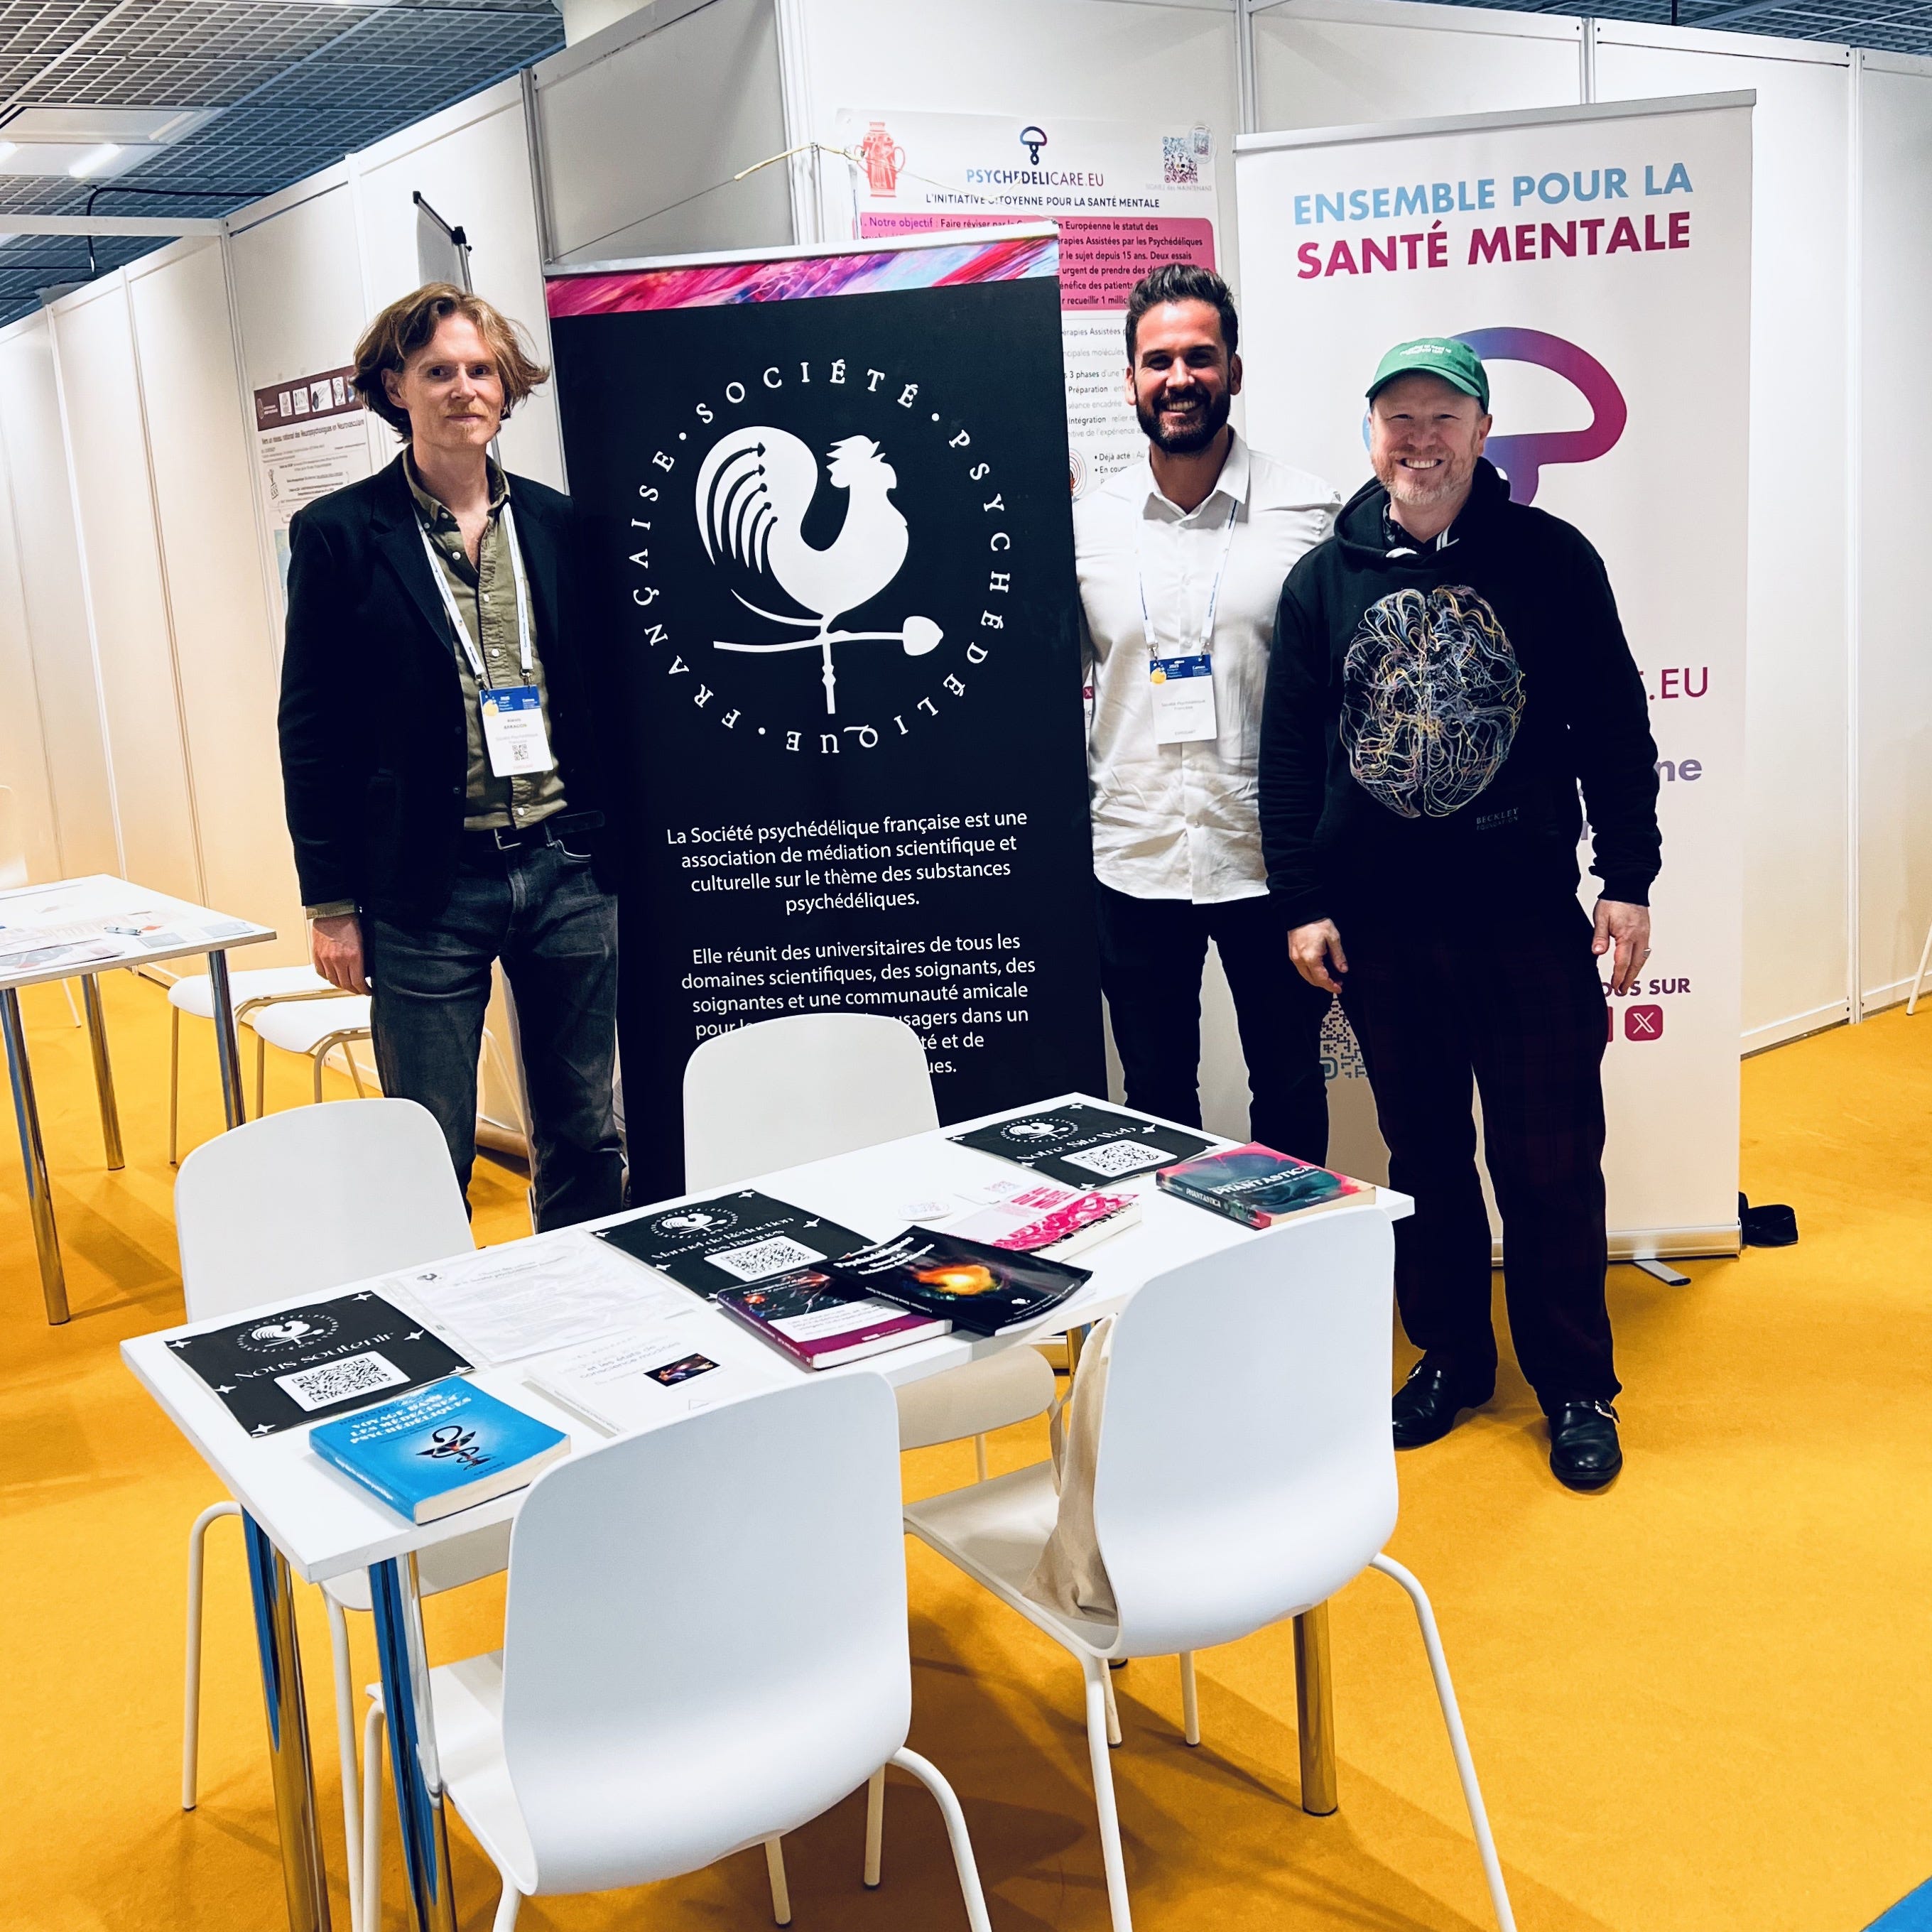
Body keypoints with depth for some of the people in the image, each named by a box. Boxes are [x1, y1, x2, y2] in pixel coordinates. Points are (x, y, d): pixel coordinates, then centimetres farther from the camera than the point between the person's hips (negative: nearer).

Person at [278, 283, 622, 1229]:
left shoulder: (558, 525, 8)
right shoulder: (339, 533, -1)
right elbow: (311, 728, -1)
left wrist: (619, 851, 8)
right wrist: (331, 902, -4)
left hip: (568, 870, 3)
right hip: (426, 886, -3)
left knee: (586, 1140, 12)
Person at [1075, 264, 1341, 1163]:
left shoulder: (1306, 510, -1)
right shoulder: (1084, 523, 3)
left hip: (1269, 856, -1)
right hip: (1134, 860, 1)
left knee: (1289, 1086, 13)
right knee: (1155, 1096, 13)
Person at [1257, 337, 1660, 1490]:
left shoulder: (1550, 558, 1)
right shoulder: (1325, 579, 7)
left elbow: (1614, 726, 1)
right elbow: (1289, 751, 7)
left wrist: (1629, 881, -3)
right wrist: (1302, 902, 2)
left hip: (1529, 917, -2)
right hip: (1380, 927, 2)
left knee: (1551, 1164, 3)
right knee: (1425, 1155, 12)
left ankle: (1576, 1387, 18)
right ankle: (1451, 1358, 28)